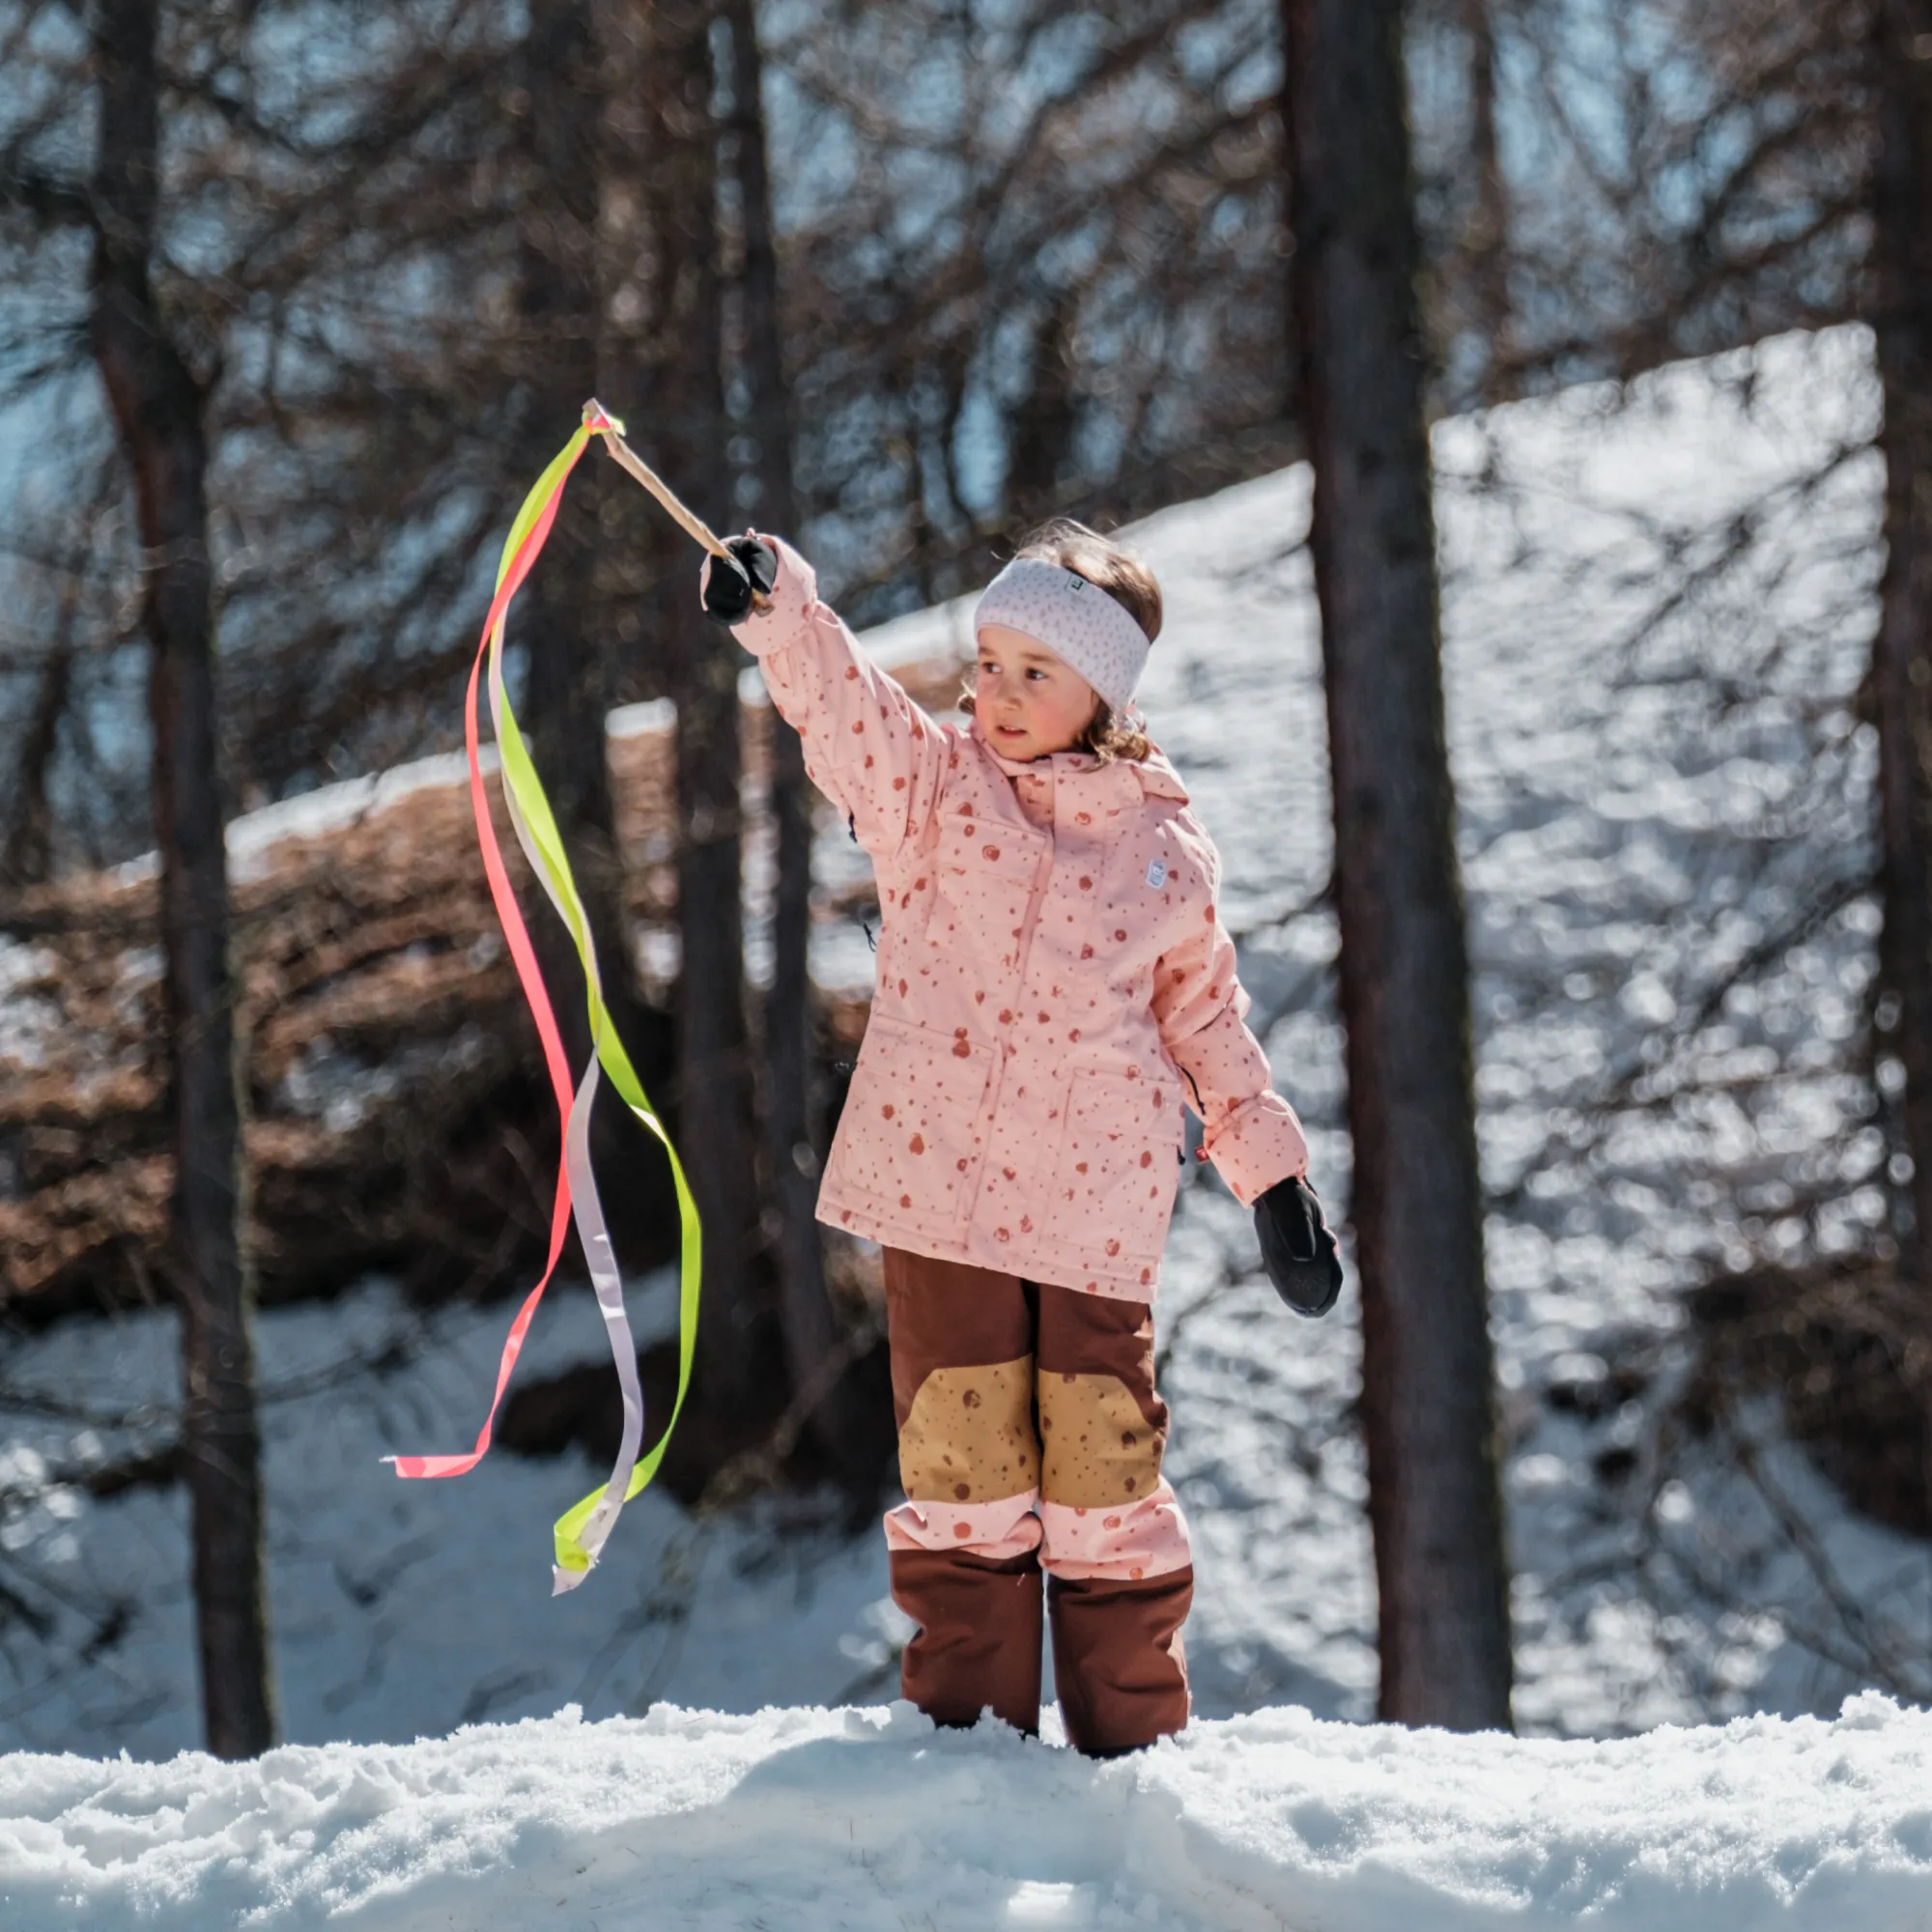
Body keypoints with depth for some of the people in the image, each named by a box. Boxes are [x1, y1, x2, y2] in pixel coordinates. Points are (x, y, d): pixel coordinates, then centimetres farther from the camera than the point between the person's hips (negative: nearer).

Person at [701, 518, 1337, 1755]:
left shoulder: (1169, 854, 8)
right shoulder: (935, 783, 6)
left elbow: (1208, 1025, 20)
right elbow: (841, 700, -13)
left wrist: (1274, 1177, 18)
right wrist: (775, 603, -33)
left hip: (1097, 1211, 0)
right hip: (939, 1187, 0)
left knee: (1104, 1476, 0)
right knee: (961, 1467, 1)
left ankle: (1132, 1747, 12)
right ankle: (970, 1734, 11)